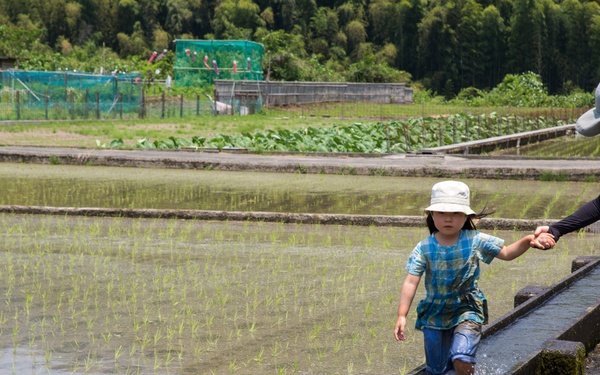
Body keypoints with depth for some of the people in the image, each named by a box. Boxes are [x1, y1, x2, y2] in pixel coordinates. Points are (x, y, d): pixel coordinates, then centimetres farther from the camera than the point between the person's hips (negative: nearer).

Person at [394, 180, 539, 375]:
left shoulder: (476, 241, -8)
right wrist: (402, 316, -18)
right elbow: (411, 282, -12)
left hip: (466, 310, -2)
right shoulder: (424, 248, -10)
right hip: (434, 313, 2)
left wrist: (527, 241, -19)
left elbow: (507, 253, 0)